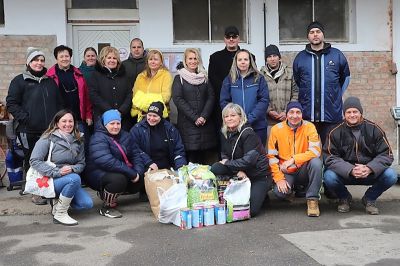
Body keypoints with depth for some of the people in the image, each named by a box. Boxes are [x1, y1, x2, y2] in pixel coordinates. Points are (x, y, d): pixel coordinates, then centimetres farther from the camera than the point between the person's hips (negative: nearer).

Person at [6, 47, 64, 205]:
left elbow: (60, 103, 21)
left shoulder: (51, 81, 16)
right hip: (29, 131, -4)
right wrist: (24, 118, -15)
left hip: (50, 130, 4)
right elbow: (11, 103, -4)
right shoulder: (19, 81, 1)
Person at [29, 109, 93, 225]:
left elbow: (81, 163, 7)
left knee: (87, 204, -14)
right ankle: (60, 215, -18)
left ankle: (57, 201, 12)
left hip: (69, 179, 6)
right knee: (74, 178, -34)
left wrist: (72, 169, -17)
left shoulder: (78, 141, 10)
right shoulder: (48, 139, -8)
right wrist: (57, 172, -24)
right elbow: (34, 161, -16)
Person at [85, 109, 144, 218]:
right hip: (99, 172, -9)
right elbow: (107, 162, -32)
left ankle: (105, 193, 16)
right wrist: (132, 174, -31)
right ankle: (107, 207, -8)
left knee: (140, 180, -1)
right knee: (119, 179, -35)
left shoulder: (125, 136, 8)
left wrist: (138, 172, -16)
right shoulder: (98, 139, -19)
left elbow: (135, 155, 4)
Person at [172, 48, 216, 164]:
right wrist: (194, 117, -12)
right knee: (190, 157, -7)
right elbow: (177, 99, -5)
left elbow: (211, 98, 6)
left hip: (205, 123, 3)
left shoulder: (204, 77, 15)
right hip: (187, 123, -3)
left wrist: (204, 116, -9)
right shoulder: (179, 78, 5)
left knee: (204, 160, 1)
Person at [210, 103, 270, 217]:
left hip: (258, 176, -6)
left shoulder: (248, 134, -19)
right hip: (240, 173, 6)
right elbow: (225, 155, 2)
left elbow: (249, 160, -24)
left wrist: (227, 163, -15)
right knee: (215, 168, -20)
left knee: (251, 211, -16)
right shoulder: (225, 133, 2)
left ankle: (261, 194, 16)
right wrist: (238, 170, -16)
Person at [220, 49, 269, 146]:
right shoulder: (229, 79, 7)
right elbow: (224, 101, 4)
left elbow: (264, 100, -3)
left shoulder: (259, 78, 3)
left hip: (258, 126, -1)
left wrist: (250, 118, -14)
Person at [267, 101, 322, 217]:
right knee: (280, 192, -26)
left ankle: (312, 199, -15)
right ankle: (293, 187, 14)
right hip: (286, 173, 1)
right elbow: (271, 156, -4)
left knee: (316, 162, -31)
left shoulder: (309, 127, -7)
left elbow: (315, 151, -17)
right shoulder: (276, 129, -5)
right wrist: (279, 178, -11)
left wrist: (293, 159, -24)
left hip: (303, 170, -1)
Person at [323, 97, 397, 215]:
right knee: (329, 177, -31)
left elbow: (386, 154, -6)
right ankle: (345, 198, 6)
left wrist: (369, 168, -25)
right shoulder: (336, 132, -6)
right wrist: (351, 170, -29)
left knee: (391, 175, -25)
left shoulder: (374, 129, -3)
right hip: (345, 173, -1)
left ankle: (369, 199, 6)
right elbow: (330, 157, -13)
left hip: (371, 173, 1)